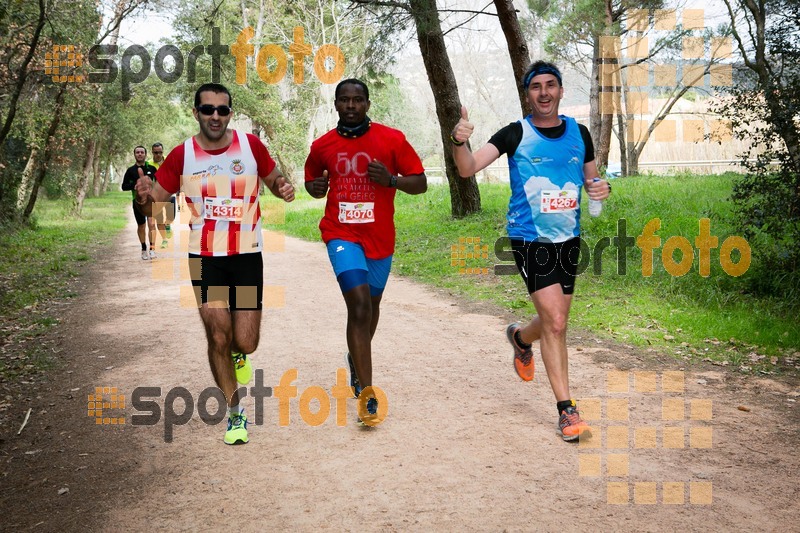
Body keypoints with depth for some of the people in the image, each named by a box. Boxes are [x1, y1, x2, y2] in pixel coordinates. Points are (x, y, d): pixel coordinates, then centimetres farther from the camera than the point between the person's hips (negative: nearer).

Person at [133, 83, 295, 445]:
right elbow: (155, 203, 3)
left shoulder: (250, 145, -3)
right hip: (204, 258, 0)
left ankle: (237, 353, 39)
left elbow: (273, 178, 12)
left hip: (247, 256, 0)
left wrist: (283, 188, -12)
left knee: (245, 343, -1)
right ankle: (235, 415, 18)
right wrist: (145, 198, -21)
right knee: (218, 338, -1)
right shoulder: (182, 155, -4)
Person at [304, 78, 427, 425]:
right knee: (359, 304, -17)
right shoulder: (322, 146, 2)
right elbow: (311, 178, 20)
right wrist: (315, 187, -4)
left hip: (380, 237, 2)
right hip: (342, 234, -1)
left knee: (371, 305, 18)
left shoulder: (391, 139, -3)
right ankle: (367, 393, -14)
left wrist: (391, 179, -20)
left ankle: (356, 358, 49)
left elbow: (420, 183, -2)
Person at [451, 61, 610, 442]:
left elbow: (591, 178, 18)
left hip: (568, 239, 5)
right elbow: (468, 168, -17)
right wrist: (459, 142, -38)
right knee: (555, 323, -11)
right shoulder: (516, 134, -7)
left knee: (554, 321, 14)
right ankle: (567, 410, 0)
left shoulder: (578, 133, 7)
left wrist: (601, 187, -6)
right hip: (530, 239, -5)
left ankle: (520, 338, 49)